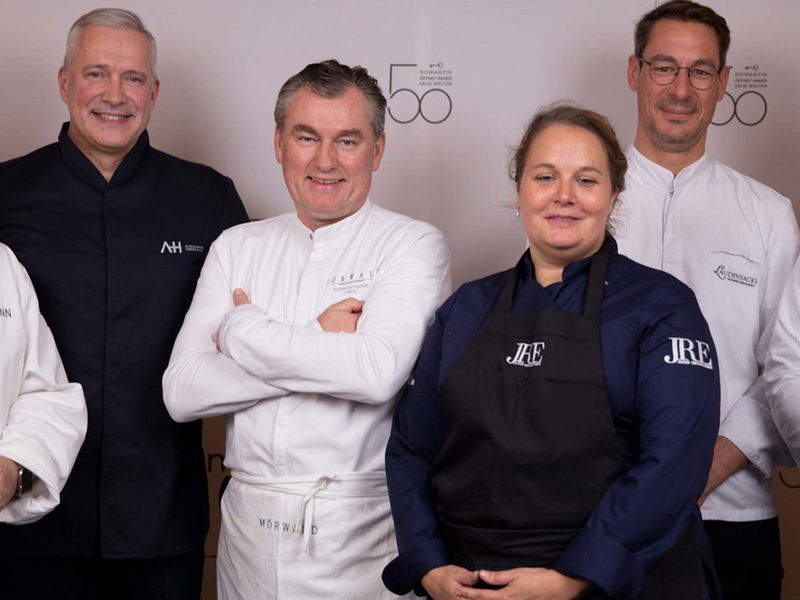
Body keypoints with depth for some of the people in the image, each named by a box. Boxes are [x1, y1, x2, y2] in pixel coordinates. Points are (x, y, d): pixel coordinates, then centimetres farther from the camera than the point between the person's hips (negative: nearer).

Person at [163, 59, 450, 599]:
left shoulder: (414, 246, -5)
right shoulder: (238, 247, 7)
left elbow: (378, 372, -22)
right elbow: (182, 392, -4)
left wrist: (242, 328, -11)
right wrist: (318, 346, -13)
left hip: (361, 534, -3)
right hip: (249, 525, 4)